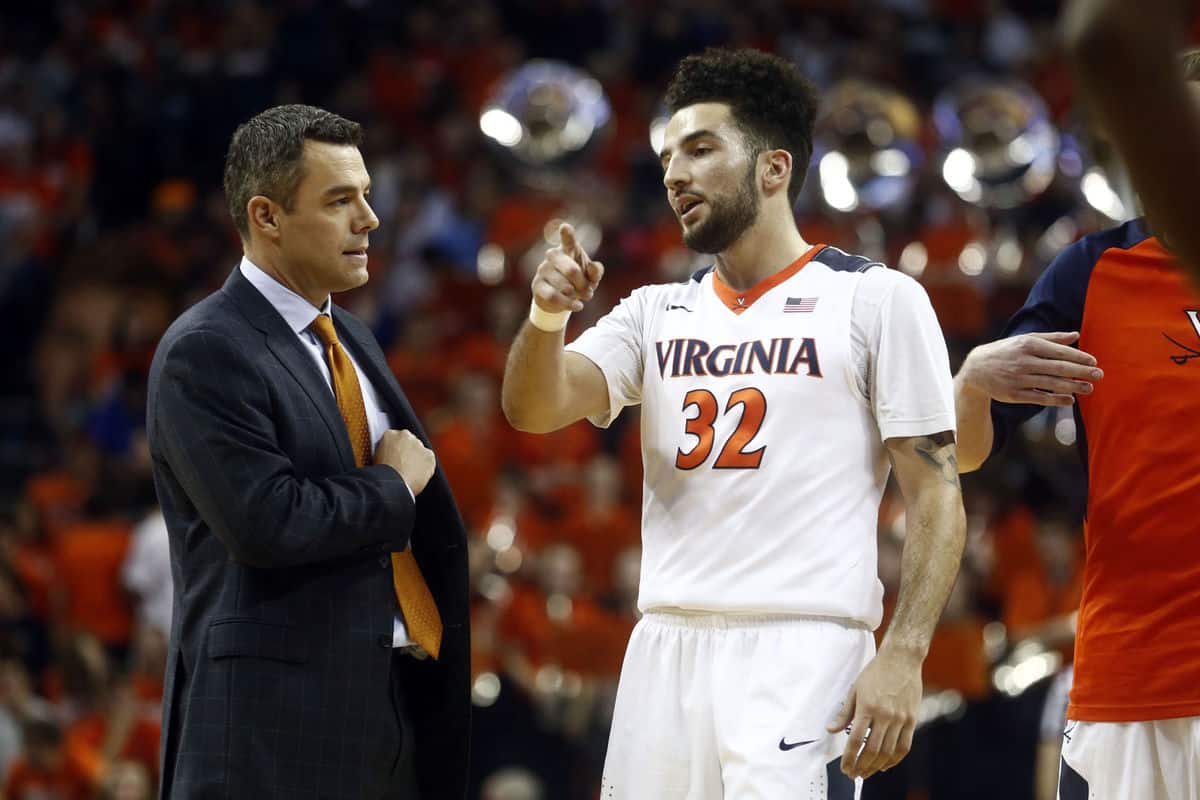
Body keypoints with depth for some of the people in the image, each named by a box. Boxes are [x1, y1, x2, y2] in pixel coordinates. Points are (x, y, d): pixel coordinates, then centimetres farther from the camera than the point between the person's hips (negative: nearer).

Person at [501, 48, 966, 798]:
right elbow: (536, 409, 4)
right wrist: (548, 315, -17)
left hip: (801, 653, -5)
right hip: (664, 651, 5)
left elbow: (936, 496, -2)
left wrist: (903, 657, -13)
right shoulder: (657, 313, 17)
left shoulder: (877, 299, 2)